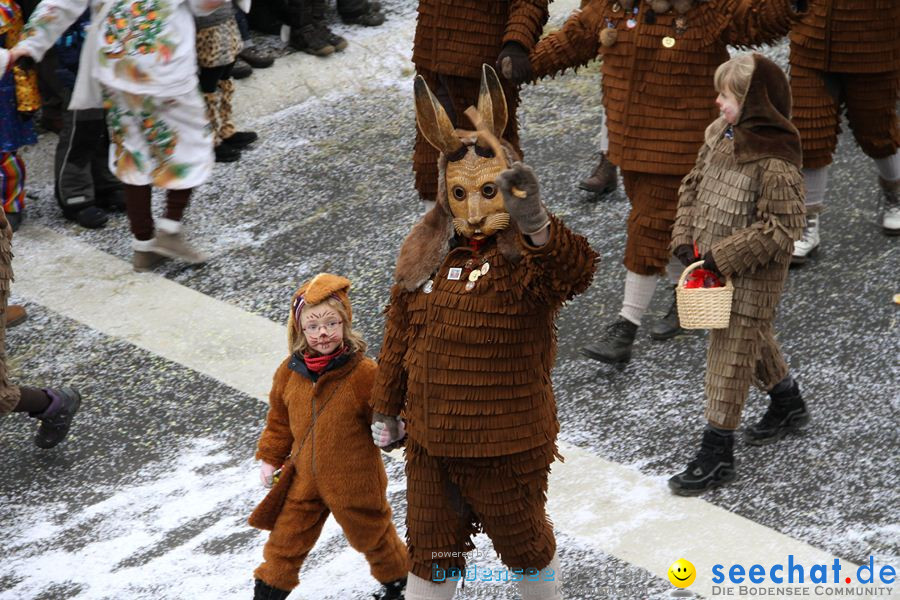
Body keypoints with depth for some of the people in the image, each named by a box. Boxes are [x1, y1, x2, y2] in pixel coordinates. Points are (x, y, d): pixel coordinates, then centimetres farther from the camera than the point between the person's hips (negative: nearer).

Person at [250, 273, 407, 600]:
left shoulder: (364, 373, -19)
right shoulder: (290, 372, -4)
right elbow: (279, 419, 9)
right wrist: (270, 458, 12)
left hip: (354, 480, -3)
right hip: (305, 478, 3)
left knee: (371, 534, 18)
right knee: (285, 539, 10)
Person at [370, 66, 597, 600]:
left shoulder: (528, 257, -16)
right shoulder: (427, 255, 0)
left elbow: (578, 270, -40)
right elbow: (400, 335, 10)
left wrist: (537, 227, -56)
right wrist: (386, 408, 14)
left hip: (508, 447, -4)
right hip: (430, 441, 4)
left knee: (524, 542, 18)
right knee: (431, 550, 18)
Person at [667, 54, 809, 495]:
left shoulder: (775, 162, -25)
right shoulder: (720, 134, 0)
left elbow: (781, 228, -24)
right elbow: (694, 185, 10)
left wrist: (724, 256, -23)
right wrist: (684, 238, -2)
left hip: (753, 276, -9)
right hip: (715, 265, 9)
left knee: (731, 354, -3)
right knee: (753, 341, 26)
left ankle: (717, 454, 6)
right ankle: (788, 404, 49)